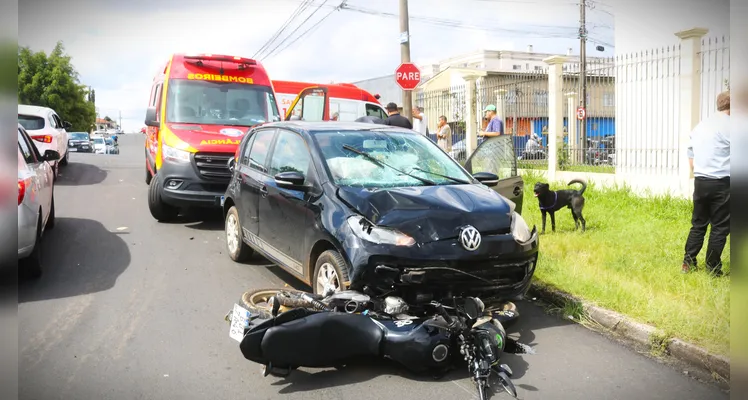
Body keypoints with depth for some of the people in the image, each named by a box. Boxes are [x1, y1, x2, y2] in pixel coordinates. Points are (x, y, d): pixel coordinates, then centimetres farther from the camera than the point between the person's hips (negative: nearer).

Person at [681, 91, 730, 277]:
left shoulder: (700, 125, 12)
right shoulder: (729, 126, -9)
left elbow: (691, 156, 17)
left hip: (700, 182, 6)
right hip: (721, 183, -6)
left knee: (698, 224, 14)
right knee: (720, 227, 3)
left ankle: (688, 263, 16)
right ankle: (713, 270, 8)